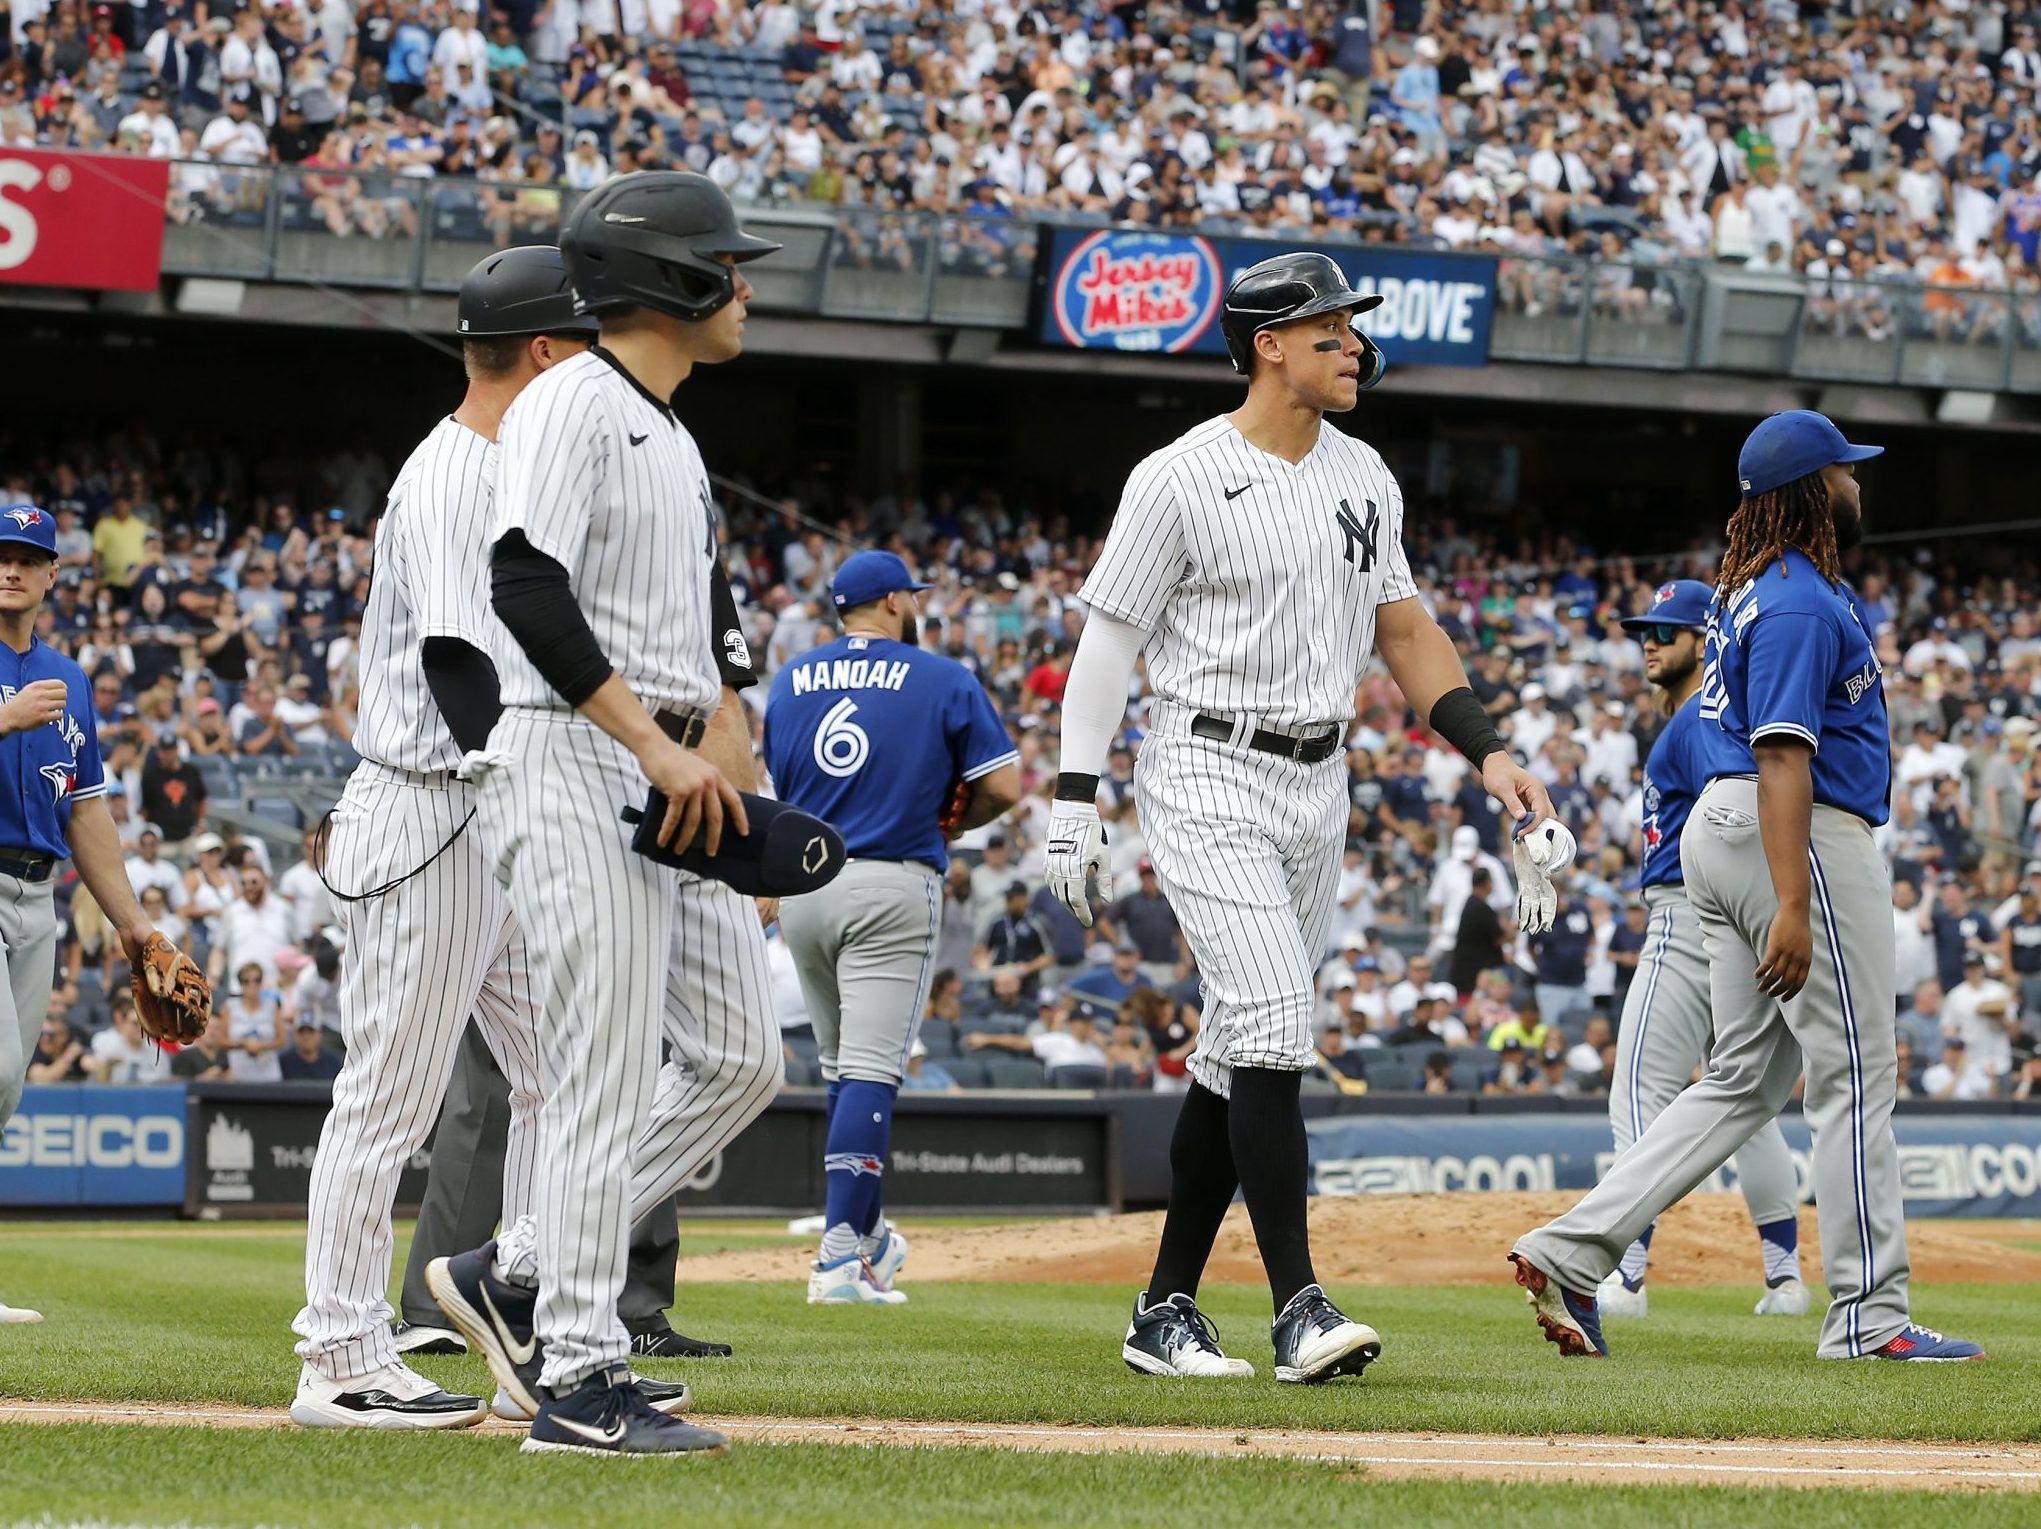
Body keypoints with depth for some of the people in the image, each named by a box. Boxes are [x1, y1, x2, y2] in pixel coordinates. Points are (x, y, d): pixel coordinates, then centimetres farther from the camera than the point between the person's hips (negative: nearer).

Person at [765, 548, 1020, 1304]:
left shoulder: (790, 680, 12)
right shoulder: (943, 680, 0)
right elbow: (1004, 783, -4)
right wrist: (952, 821, 13)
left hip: (801, 884, 5)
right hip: (891, 886, -5)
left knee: (842, 1065, 20)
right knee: (870, 1072, -8)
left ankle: (866, 1232, 26)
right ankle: (841, 1257, -16)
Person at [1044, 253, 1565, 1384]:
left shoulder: (1364, 479, 10)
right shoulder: (1182, 479, -9)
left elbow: (1403, 628, 16)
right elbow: (1109, 640, -7)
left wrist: (1486, 750, 4)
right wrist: (1074, 804, -10)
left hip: (1318, 784, 7)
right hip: (1208, 779, -7)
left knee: (1241, 1054, 8)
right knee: (1272, 1030, -18)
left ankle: (1165, 1311, 15)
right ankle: (1298, 1308, -19)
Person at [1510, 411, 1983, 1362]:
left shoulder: (1752, 588, 16)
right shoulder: (1802, 601, -16)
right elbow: (1782, 755, -23)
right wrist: (1792, 905, -29)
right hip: (1804, 838, -10)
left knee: (1746, 1078, 10)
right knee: (1854, 1073, -3)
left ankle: (1572, 1251, 0)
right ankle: (1870, 1317, 0)